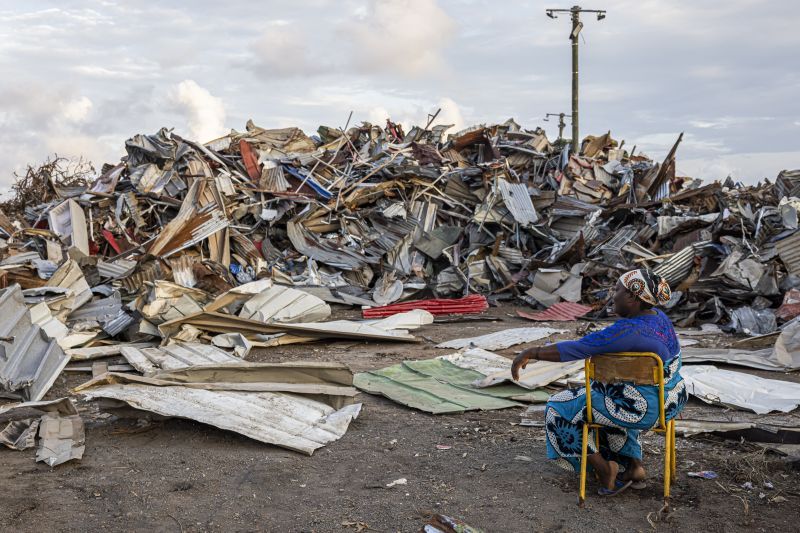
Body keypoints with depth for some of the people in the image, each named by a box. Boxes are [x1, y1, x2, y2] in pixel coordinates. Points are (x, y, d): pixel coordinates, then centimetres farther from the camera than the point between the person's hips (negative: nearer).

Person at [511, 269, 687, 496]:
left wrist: (530, 353, -25)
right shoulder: (657, 317, 1)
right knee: (609, 405, 37)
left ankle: (604, 469, 13)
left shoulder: (628, 331, -27)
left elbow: (576, 349, -29)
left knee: (561, 408, 8)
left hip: (640, 408, -9)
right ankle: (634, 466, 27)